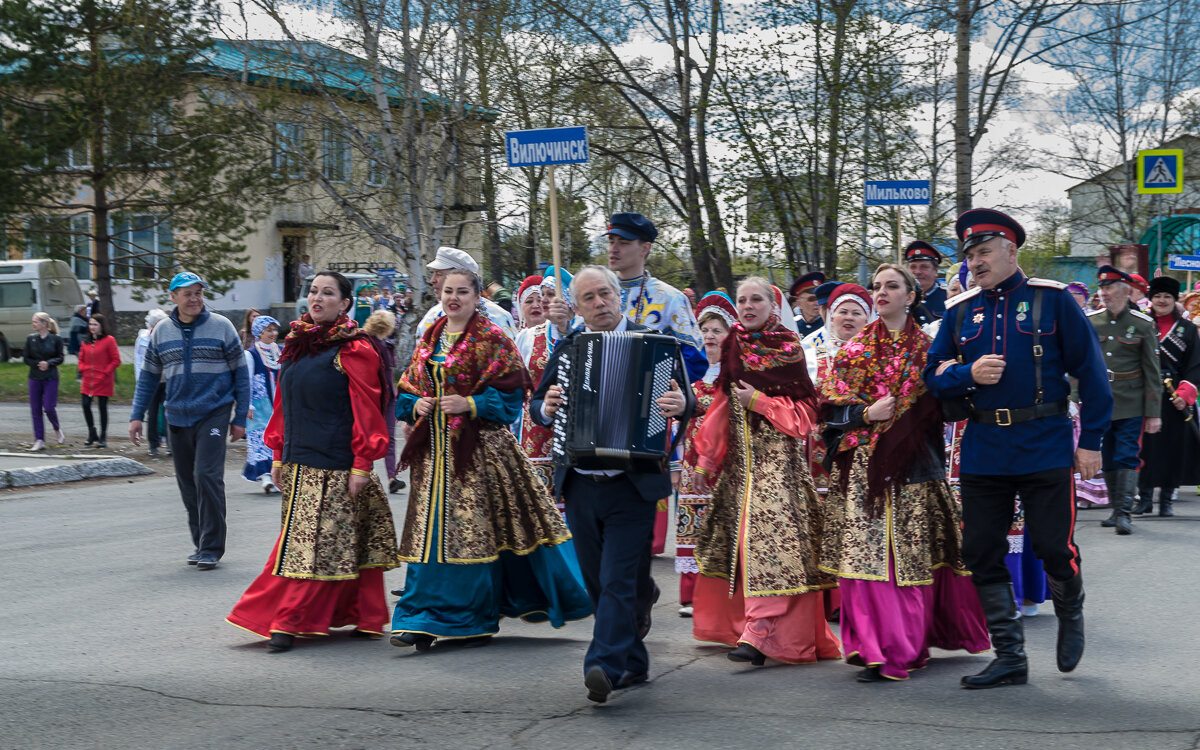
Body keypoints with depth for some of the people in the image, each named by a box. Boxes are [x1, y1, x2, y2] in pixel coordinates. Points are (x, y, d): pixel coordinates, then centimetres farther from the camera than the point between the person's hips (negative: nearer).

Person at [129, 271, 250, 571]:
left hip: (213, 414, -4)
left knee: (207, 476, -14)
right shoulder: (161, 332, 7)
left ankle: (212, 547, -7)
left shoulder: (221, 327, -2)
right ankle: (200, 543, 18)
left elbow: (240, 374, 2)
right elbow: (148, 377, 15)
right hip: (178, 418, 4)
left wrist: (240, 418, -2)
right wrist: (137, 415, 7)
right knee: (187, 482, 8)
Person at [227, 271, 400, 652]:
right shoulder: (296, 344, 14)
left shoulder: (352, 349, -8)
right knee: (302, 541, 9)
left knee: (310, 543, -6)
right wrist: (279, 454, 17)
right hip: (299, 463, 8)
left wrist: (362, 464, -15)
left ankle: (287, 621, -4)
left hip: (335, 465, -7)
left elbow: (365, 410, -12)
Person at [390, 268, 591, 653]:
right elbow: (407, 390, 19)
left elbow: (510, 395, -8)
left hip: (478, 448, -5)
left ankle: (474, 620, 6)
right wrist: (416, 405, -2)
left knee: (475, 530, -4)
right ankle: (423, 620, 6)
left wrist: (470, 404, -19)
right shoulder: (429, 340, 15)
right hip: (434, 450, 5)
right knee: (431, 533, 3)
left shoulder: (492, 341, -2)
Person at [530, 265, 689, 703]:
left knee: (618, 580, -10)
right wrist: (546, 408, -9)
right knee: (598, 583, 12)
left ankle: (604, 666, -12)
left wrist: (680, 405, -23)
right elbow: (536, 406, 14)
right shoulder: (565, 348, 9)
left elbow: (685, 398, 0)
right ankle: (634, 664, 27)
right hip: (579, 486, 4)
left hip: (632, 485, -4)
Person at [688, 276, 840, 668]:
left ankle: (758, 633, -20)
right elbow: (722, 407, 15)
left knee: (768, 535, -15)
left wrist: (760, 401, -14)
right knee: (740, 536, 7)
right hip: (740, 456, 6)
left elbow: (806, 409, -3)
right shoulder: (733, 346, 11)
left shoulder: (788, 349, -3)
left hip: (778, 456, -5)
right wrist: (705, 459, 13)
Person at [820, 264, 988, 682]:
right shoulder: (855, 351, 11)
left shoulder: (928, 349, 8)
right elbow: (831, 408, 7)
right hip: (862, 464, 1)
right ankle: (876, 645, 1)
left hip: (911, 467, -1)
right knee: (866, 550, -6)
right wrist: (866, 414, -9)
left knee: (913, 553, -2)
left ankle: (906, 645, 7)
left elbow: (940, 407, 2)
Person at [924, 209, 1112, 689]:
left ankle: (1070, 615, 31)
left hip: (1044, 447, -4)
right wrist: (969, 374, -11)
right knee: (981, 555, 3)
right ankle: (1010, 657, 13)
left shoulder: (1052, 300, -2)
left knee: (1052, 546, -2)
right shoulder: (960, 311, 9)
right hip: (982, 450, 4)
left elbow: (1091, 372, -1)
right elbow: (934, 376, 11)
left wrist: (1091, 441, -5)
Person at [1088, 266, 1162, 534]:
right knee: (1107, 461, 9)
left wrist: (1154, 412, -5)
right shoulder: (1090, 321, 4)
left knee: (1126, 459, -7)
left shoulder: (1143, 325, -3)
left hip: (1130, 405, -3)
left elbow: (1152, 372, -2)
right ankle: (1116, 510, 21)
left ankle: (1124, 514, -7)